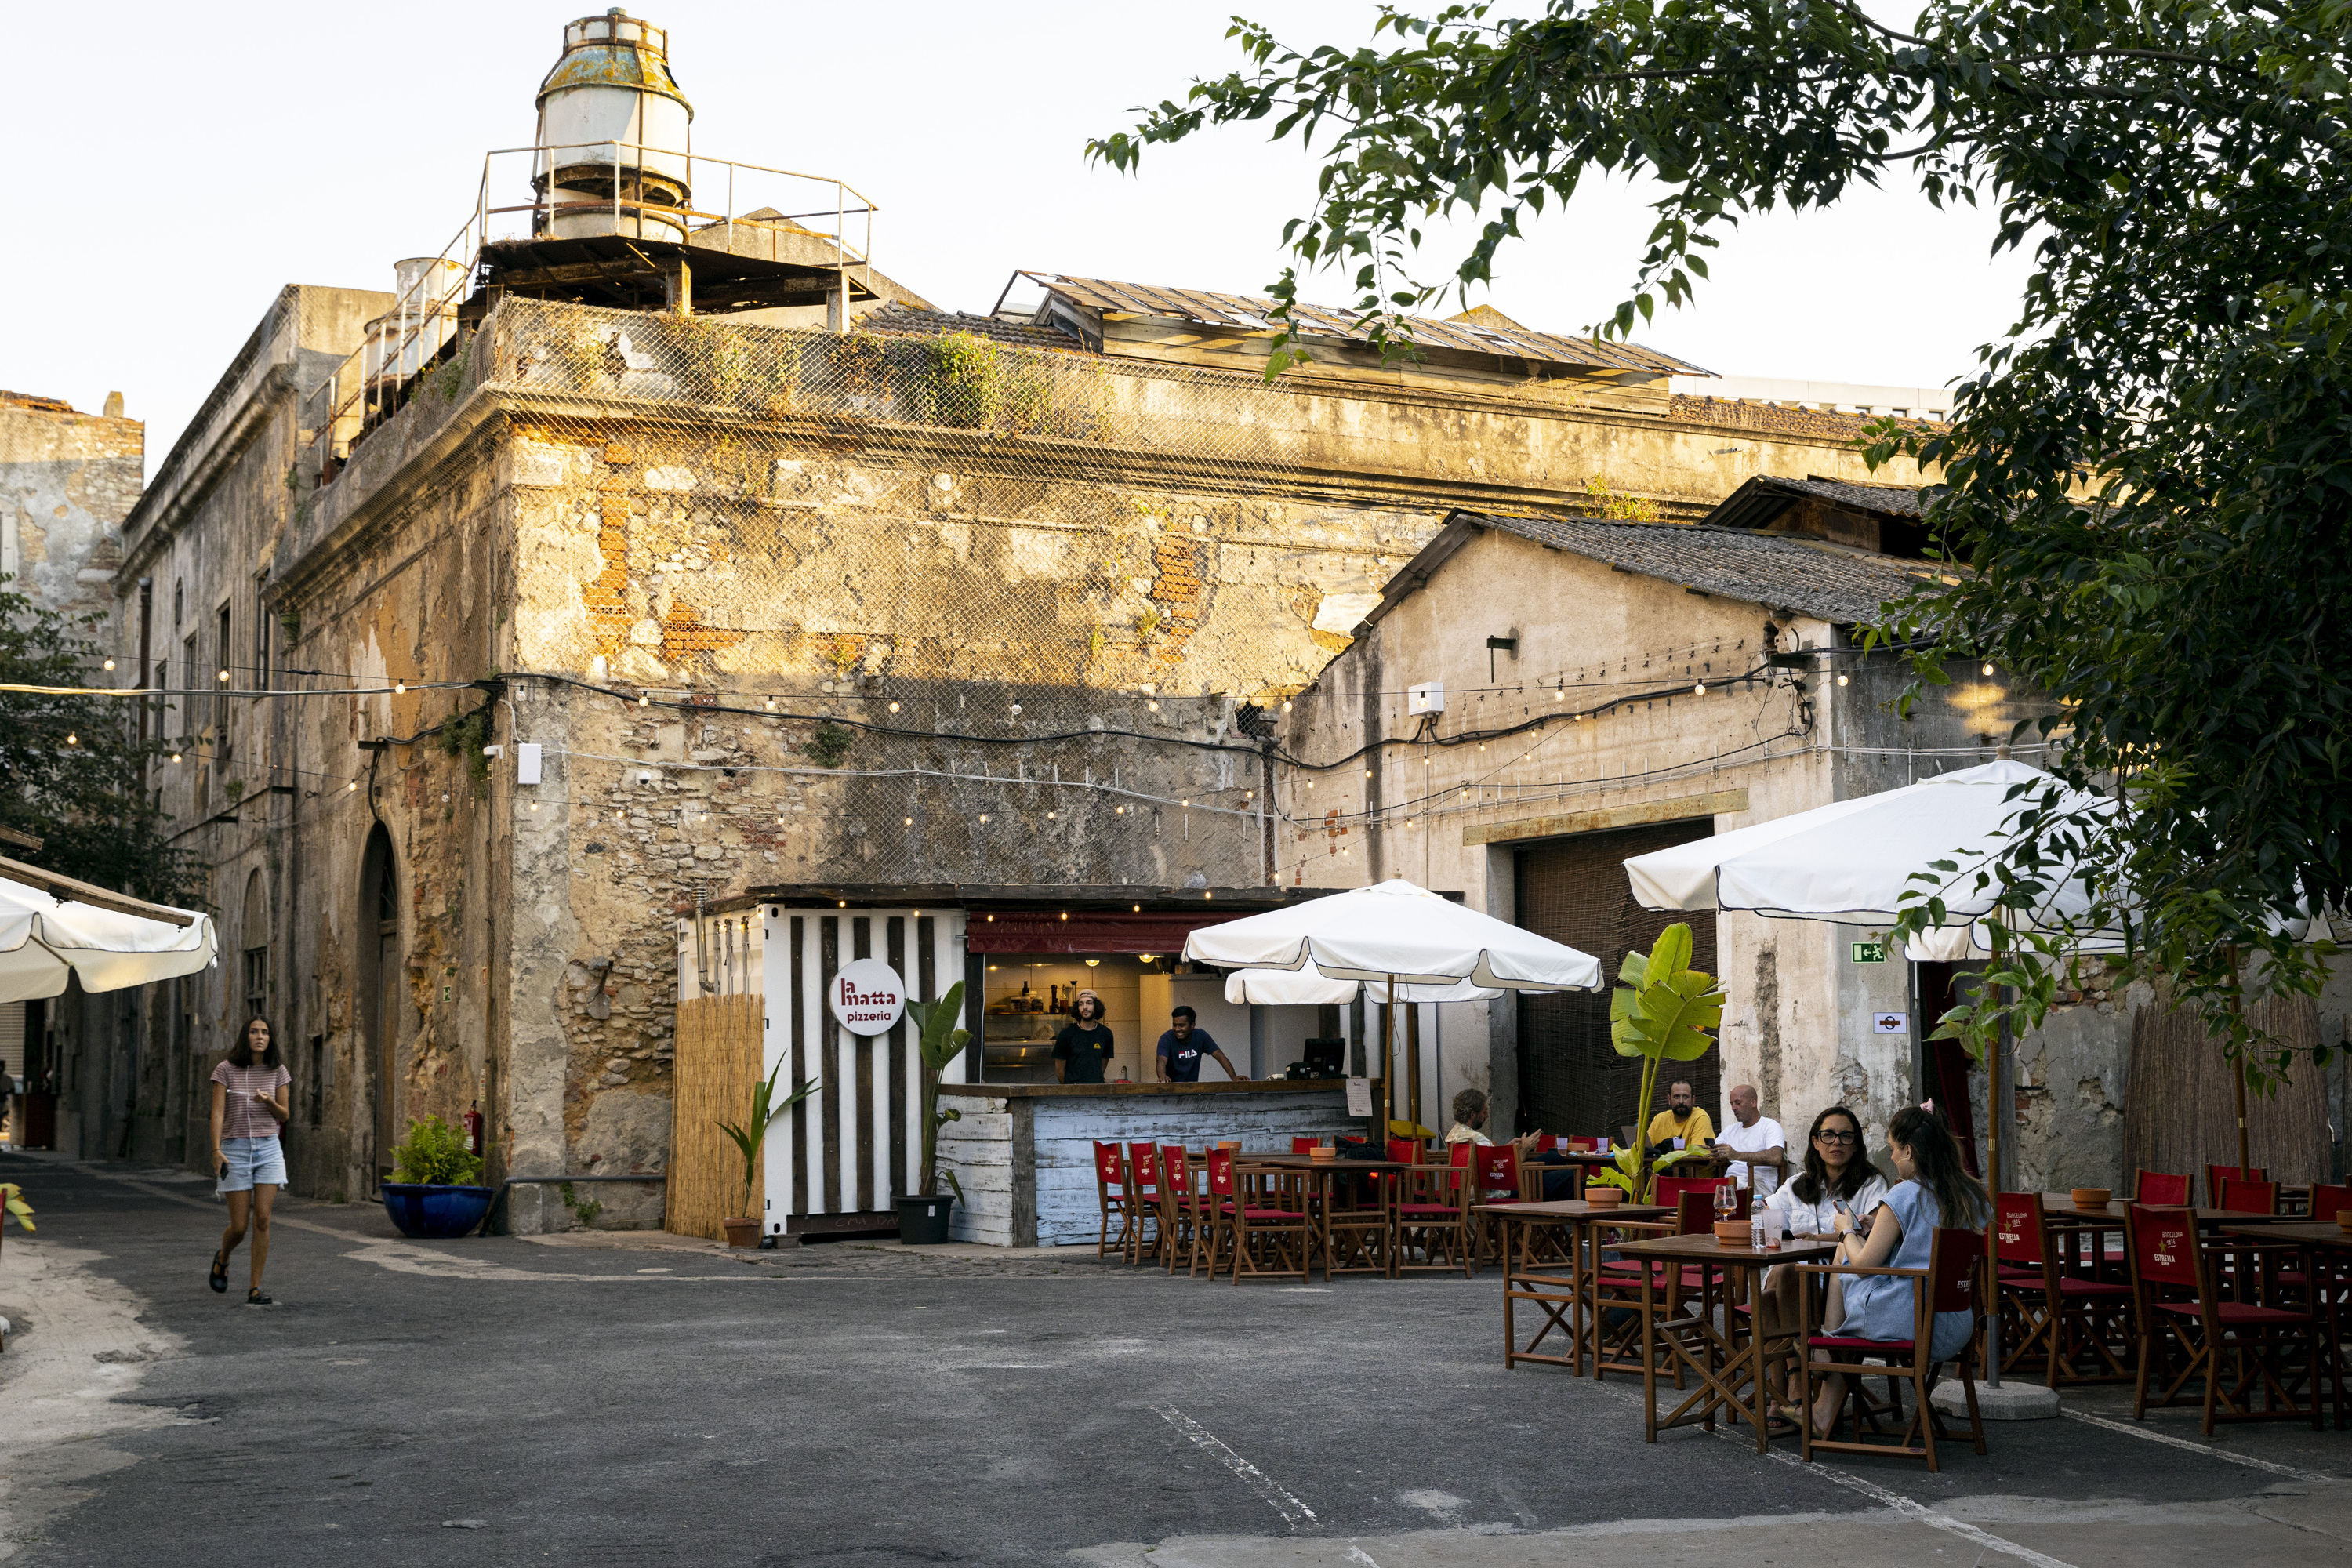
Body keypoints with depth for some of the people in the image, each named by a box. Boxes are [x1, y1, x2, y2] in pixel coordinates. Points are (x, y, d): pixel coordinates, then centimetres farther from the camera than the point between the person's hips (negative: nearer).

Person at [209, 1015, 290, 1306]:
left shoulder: (277, 1071, 4)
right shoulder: (226, 1069, -3)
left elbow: (283, 1116, 8)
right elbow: (217, 1112, -8)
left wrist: (269, 1102, -14)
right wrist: (216, 1150, -19)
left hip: (268, 1150, 2)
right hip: (235, 1150, -1)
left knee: (262, 1219, -10)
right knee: (239, 1226, -1)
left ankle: (254, 1287, -3)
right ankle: (222, 1258, 34)